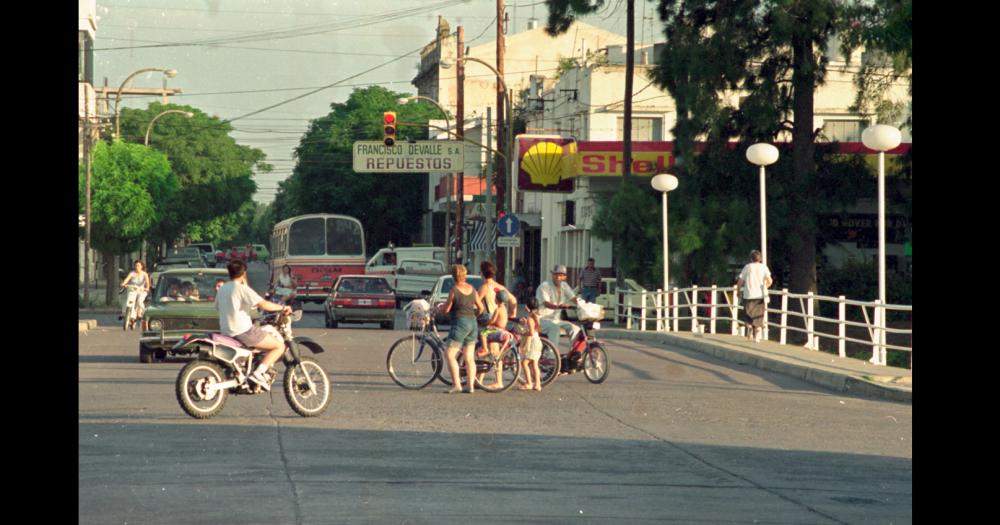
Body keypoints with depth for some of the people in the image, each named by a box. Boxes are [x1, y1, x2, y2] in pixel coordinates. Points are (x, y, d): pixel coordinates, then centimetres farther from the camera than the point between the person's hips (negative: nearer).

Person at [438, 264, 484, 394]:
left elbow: (446, 309, -8)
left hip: (459, 323, -7)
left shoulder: (454, 290, -13)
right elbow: (480, 307, 13)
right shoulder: (472, 289, 7)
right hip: (472, 324, 7)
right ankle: (471, 385, 7)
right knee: (469, 357, 10)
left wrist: (440, 307, 13)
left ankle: (456, 384, -13)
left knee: (450, 355, -4)